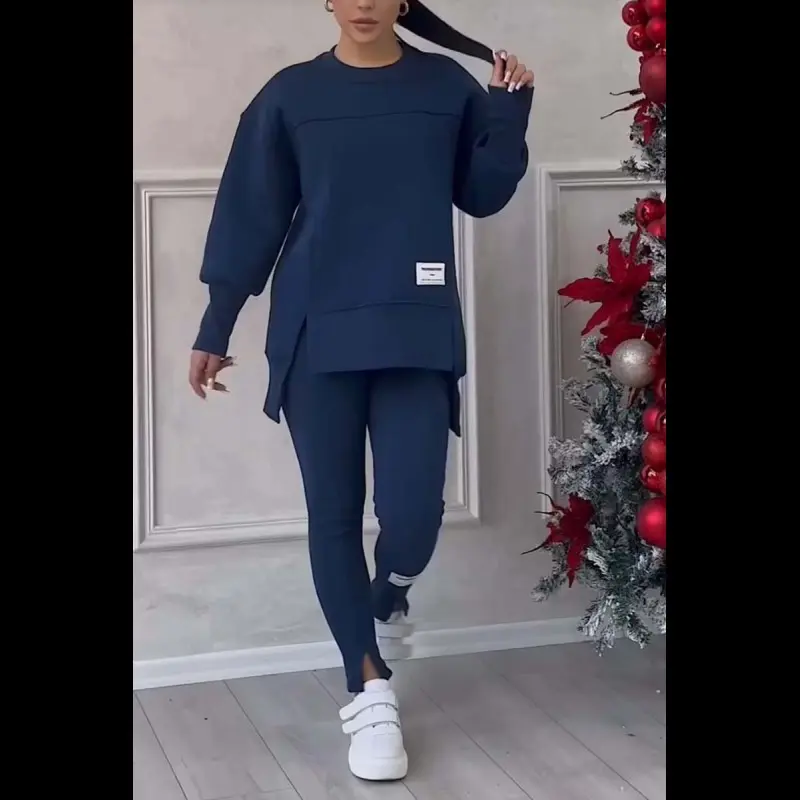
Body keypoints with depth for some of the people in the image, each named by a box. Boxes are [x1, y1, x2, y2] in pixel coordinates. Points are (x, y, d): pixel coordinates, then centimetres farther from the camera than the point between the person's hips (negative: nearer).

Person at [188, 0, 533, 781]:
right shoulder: (291, 94, 4)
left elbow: (482, 194, 10)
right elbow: (251, 214, 6)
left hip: (417, 334, 0)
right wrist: (215, 327, 6)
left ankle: (388, 599, 27)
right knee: (333, 515, 1)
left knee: (414, 512, -8)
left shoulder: (448, 85, 6)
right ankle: (371, 692, 13)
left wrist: (510, 110, -4)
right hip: (317, 337, 0)